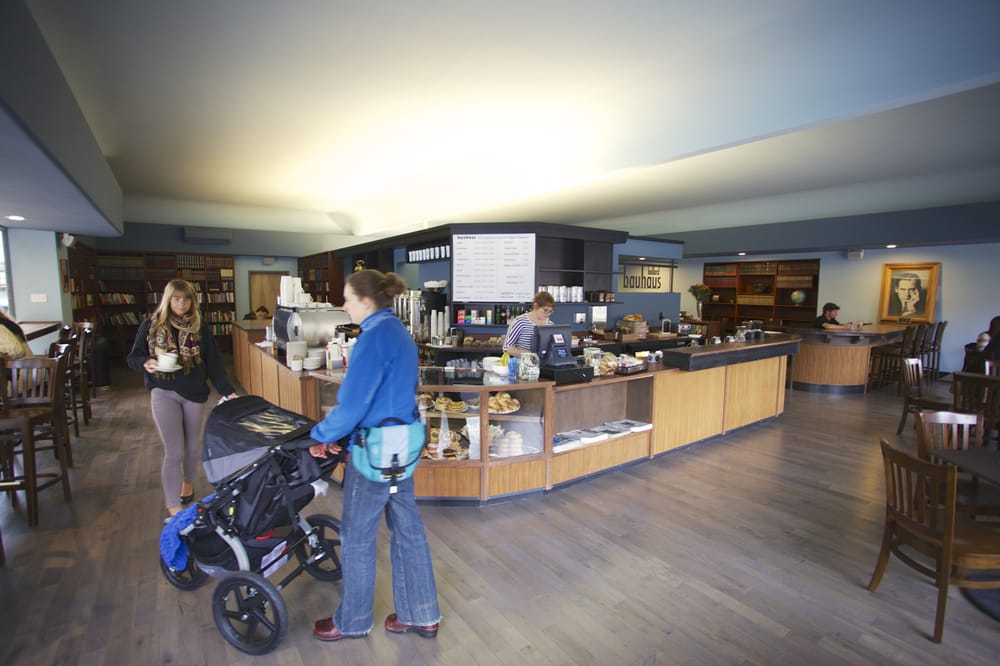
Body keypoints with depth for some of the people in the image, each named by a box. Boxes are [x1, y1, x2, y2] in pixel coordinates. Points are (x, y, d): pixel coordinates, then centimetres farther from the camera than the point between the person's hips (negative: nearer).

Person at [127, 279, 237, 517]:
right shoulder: (151, 325, -1)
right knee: (174, 452, -5)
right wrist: (146, 363, -19)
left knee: (192, 447, 15)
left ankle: (187, 484, 43)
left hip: (194, 393, 2)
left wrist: (227, 391, -7)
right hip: (164, 394, -1)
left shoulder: (200, 327, -1)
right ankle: (174, 510, 6)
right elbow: (133, 357, 4)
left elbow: (213, 362, -1)